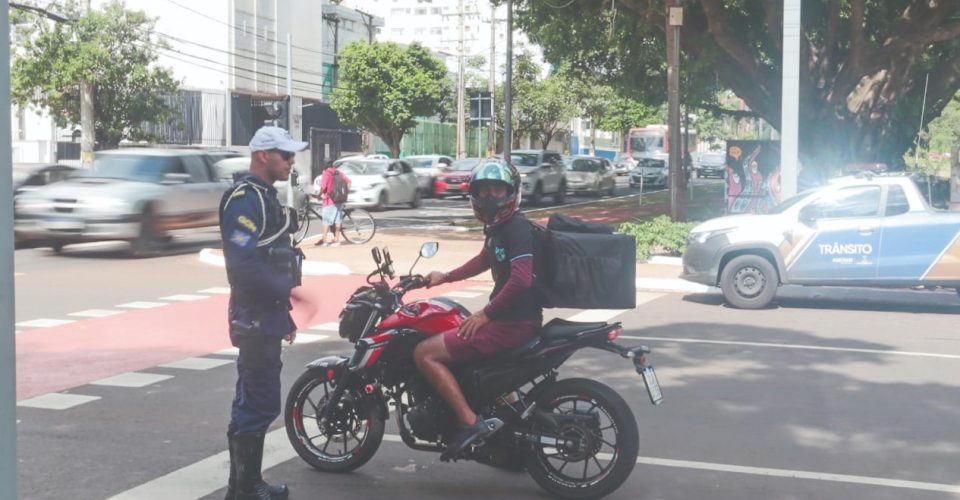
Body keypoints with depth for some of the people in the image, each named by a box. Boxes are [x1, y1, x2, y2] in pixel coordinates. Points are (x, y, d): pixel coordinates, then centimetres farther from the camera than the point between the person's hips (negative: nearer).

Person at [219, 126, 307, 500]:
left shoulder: (264, 197, 17)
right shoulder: (244, 198, -15)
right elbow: (243, 263, -26)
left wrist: (286, 315, 21)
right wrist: (288, 291, -23)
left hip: (267, 315, 10)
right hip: (255, 316, -10)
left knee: (256, 402, 15)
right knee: (258, 404, -7)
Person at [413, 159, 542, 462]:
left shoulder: (516, 228, -16)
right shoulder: (496, 226, 13)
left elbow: (521, 280, -26)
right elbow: (485, 259, 33)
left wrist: (485, 314, -19)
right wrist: (446, 277, 32)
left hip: (514, 322, -10)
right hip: (507, 319, 10)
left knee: (425, 353, -12)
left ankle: (469, 421, -14)